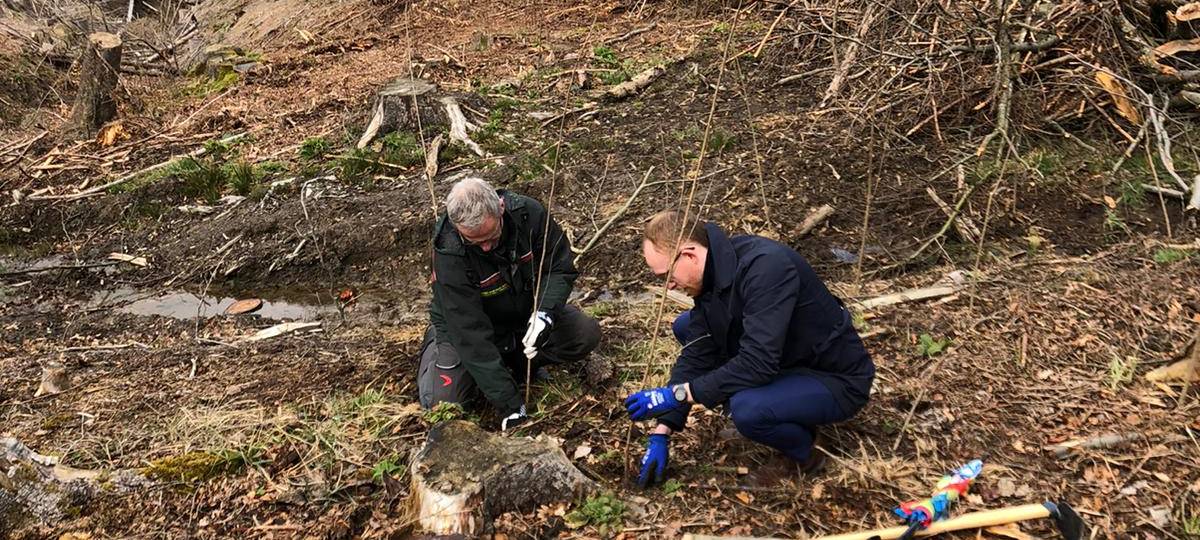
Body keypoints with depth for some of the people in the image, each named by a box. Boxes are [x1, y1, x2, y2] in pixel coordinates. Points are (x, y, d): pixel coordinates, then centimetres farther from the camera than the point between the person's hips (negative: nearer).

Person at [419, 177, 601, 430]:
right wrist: (511, 407, -36)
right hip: (467, 327, -3)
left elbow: (561, 267, -12)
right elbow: (471, 334, -34)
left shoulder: (528, 213, -24)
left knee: (587, 334, -19)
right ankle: (434, 341, 10)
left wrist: (544, 313, -34)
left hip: (525, 315, 3)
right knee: (441, 401, -21)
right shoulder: (448, 254, -33)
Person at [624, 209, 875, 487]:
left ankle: (803, 452, -1)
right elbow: (695, 355, -1)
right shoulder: (712, 273, -5)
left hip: (837, 379, -9)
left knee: (747, 409, -36)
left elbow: (757, 364, -36)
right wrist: (661, 433, -4)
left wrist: (678, 393, -28)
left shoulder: (766, 266, -32)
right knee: (686, 327, 6)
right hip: (785, 361, 9)